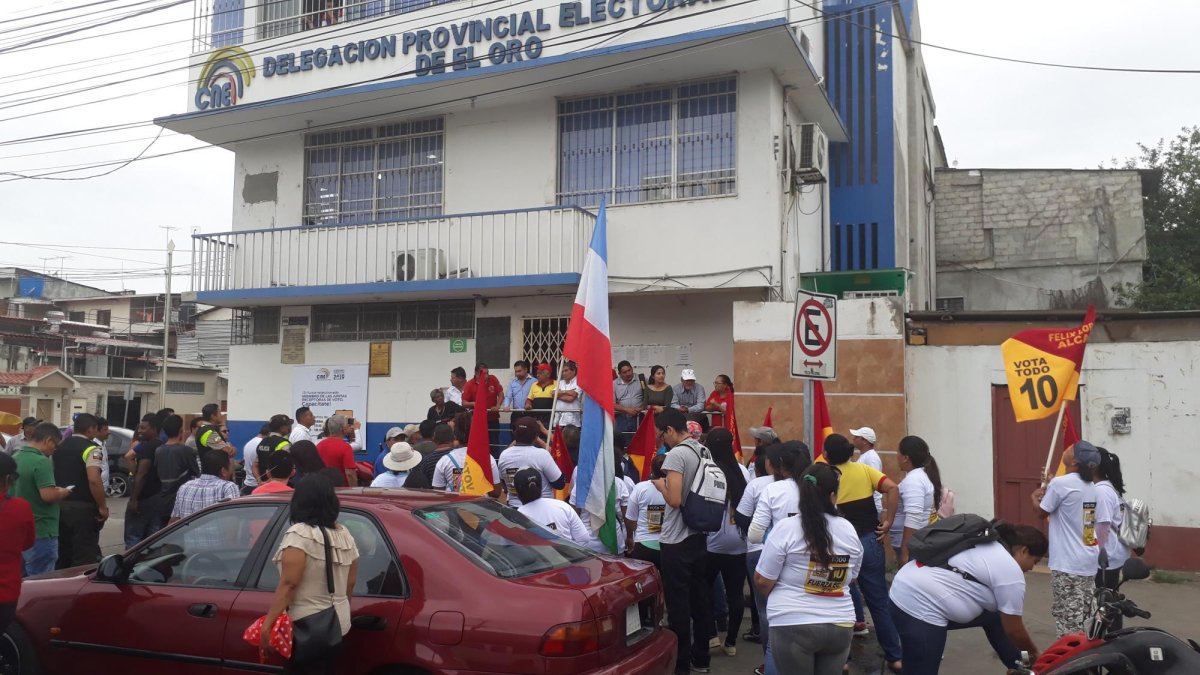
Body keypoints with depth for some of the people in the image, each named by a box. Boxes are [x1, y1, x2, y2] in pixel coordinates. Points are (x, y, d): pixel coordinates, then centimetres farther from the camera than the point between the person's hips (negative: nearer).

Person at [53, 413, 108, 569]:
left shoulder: (59, 447, 10)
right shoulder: (91, 449, -12)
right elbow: (94, 480, -23)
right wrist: (103, 506, -15)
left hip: (60, 506, 7)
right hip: (83, 508, -7)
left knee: (63, 554, 17)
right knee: (84, 556, -2)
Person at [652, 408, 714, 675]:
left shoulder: (676, 454, -17)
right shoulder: (705, 452, 8)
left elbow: (674, 500, -24)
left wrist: (660, 484, -5)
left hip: (676, 540, -8)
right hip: (700, 535, 8)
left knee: (678, 602, 0)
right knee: (700, 597, 15)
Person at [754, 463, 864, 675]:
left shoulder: (786, 528, -12)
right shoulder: (849, 531, 1)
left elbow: (762, 581, -8)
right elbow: (851, 577, 13)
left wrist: (778, 598, 13)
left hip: (794, 625, -4)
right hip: (840, 626, 4)